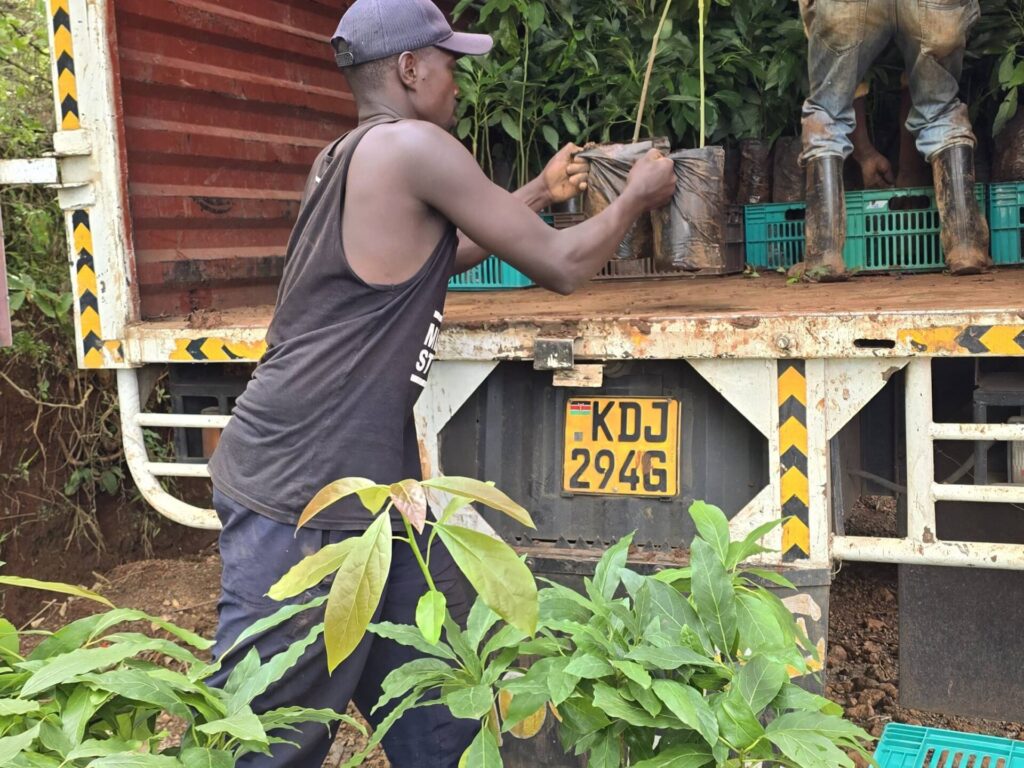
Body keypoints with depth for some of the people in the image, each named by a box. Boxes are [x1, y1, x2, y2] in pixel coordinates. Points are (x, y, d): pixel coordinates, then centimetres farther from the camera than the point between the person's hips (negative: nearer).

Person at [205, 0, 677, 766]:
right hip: (299, 491, -10)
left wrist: (542, 192, 38)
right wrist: (638, 195, 11)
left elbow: (433, 251, 34)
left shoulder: (343, 159, 16)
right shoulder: (411, 146, -13)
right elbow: (561, 268, -7)